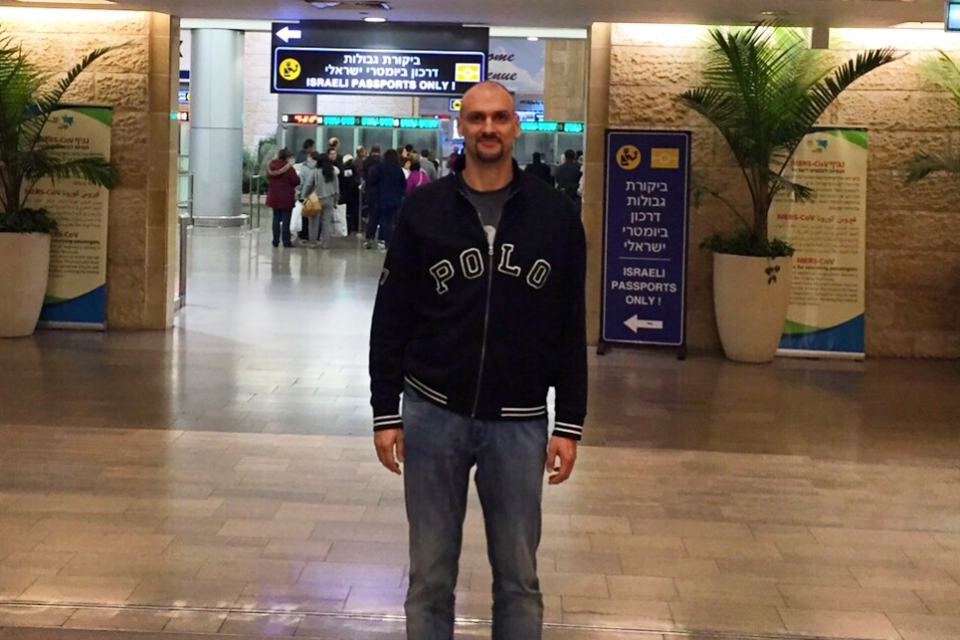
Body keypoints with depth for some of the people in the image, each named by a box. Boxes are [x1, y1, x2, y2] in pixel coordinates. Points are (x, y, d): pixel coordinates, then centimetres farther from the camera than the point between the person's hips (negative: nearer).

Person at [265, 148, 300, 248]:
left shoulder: (270, 167, 4)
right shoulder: (289, 168, -15)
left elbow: (268, 180, 13)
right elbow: (296, 181, -12)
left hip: (274, 197, 5)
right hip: (286, 198, -5)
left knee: (276, 219, 12)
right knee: (286, 220, -1)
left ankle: (276, 241, 13)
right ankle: (286, 241, 0)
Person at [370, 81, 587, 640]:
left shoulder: (556, 214, 1)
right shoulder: (424, 208, 0)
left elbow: (571, 328, 3)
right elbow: (391, 318, 2)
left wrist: (571, 423, -1)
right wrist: (385, 412, -1)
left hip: (519, 422, 0)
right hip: (433, 414, 0)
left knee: (519, 578, 9)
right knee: (430, 576, 9)